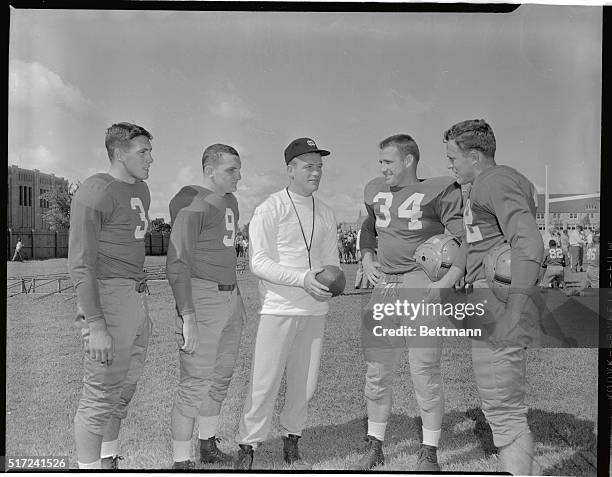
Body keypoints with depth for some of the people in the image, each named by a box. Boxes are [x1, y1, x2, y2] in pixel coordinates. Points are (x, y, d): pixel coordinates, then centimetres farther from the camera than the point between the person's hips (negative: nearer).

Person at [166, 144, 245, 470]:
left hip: (229, 298, 9)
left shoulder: (230, 202, 14)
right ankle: (181, 461, 12)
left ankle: (209, 448, 33)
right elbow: (177, 265, -17)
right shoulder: (193, 208, -13)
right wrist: (187, 318, -22)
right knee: (195, 383, -3)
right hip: (201, 299, -9)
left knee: (222, 375, 17)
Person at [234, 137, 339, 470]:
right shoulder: (269, 209, -6)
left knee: (305, 384, 12)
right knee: (264, 383, -3)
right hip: (279, 308, -5)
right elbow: (259, 262, -12)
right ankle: (247, 447, 13)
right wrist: (302, 278, -22)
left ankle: (291, 442, 30)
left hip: (315, 309, 6)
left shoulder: (326, 214, 13)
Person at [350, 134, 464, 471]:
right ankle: (374, 447, 25)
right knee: (376, 372, 9)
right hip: (384, 285, 6)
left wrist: (446, 282, -19)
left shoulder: (439, 190, -4)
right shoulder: (375, 190, 14)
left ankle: (428, 452, 16)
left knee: (425, 372, -2)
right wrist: (366, 258, 11)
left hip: (424, 284, -5)